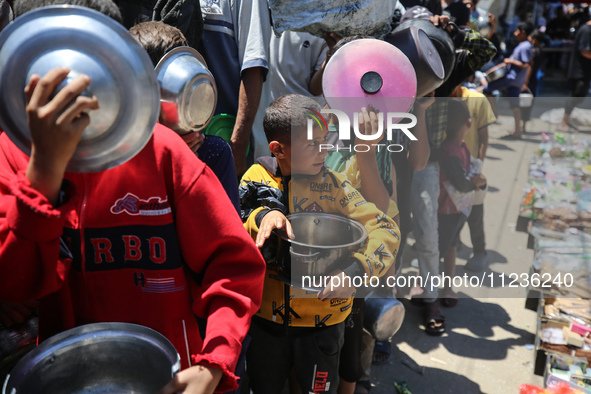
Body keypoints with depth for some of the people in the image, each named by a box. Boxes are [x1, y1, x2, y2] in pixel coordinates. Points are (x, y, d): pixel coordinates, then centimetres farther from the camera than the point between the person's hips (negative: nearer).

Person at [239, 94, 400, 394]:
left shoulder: (332, 185, -10)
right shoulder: (256, 180, -6)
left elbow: (386, 230, -15)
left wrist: (356, 270, -31)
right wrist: (262, 216, -30)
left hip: (321, 319, -1)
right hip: (266, 315, 1)